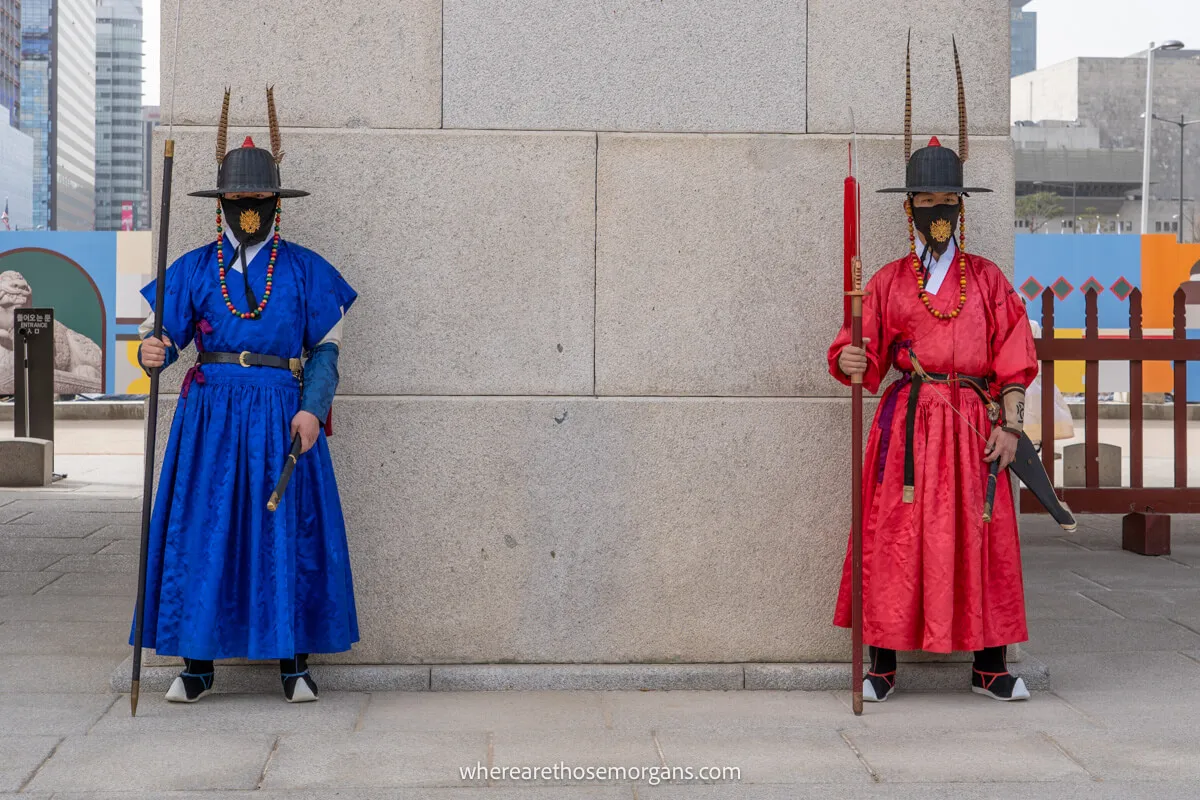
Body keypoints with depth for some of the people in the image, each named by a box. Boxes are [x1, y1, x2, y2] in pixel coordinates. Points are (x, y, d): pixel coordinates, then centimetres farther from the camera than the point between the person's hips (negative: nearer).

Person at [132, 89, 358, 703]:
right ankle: (197, 662, 5)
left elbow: (327, 348, 5)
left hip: (282, 414, -1)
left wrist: (312, 408, -9)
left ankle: (293, 661, 6)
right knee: (200, 527, -3)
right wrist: (152, 353, -19)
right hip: (211, 413, 1)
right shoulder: (193, 270, 9)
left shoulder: (305, 270, 6)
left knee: (287, 529, -2)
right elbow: (162, 335, 5)